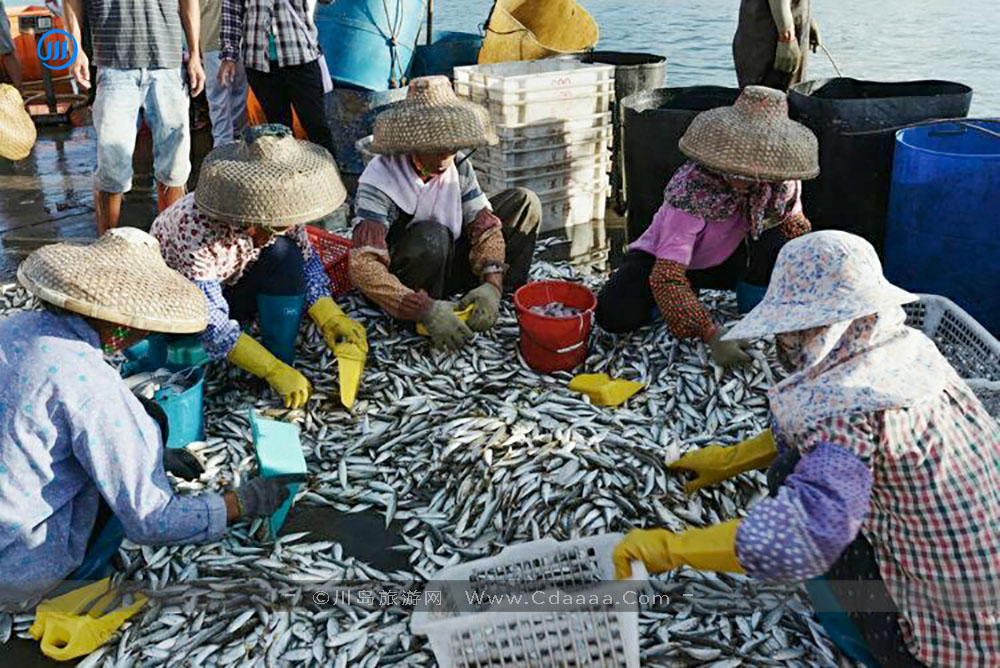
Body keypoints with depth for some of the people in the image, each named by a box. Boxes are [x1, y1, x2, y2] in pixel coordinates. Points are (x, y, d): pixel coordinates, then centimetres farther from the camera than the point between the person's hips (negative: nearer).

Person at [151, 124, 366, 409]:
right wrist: (275, 372, -38)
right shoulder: (199, 233, -39)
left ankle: (284, 363, -19)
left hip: (230, 283, 3)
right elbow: (213, 326, -37)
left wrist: (332, 318, -25)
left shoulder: (276, 214, -24)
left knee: (284, 255, -24)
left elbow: (306, 261, -10)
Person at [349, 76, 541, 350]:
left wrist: (491, 284, -27)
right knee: (431, 237, -41)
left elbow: (486, 226, -8)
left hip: (447, 265, 6)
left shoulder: (459, 166, -8)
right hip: (403, 283, -5)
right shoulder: (379, 182, -26)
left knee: (524, 203, -5)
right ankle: (423, 328, -18)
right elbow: (363, 268, -34)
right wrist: (426, 310, -43)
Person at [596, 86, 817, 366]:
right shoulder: (691, 191, -34)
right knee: (615, 314, -31)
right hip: (662, 258, -3)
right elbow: (666, 276, -37)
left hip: (727, 259, 4)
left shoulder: (784, 183, -18)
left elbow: (795, 226, 5)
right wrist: (713, 336, -45)